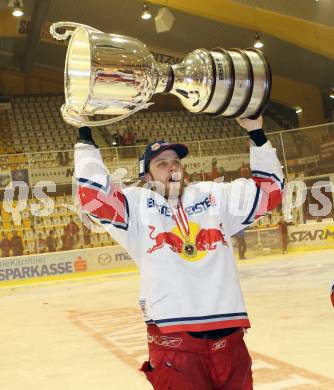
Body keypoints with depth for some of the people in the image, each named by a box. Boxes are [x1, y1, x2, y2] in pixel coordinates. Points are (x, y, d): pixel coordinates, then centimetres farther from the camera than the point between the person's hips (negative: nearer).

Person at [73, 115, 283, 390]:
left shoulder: (215, 196, 14)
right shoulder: (137, 203, 4)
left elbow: (269, 189, 16)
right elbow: (94, 195, -9)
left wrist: (256, 133, 9)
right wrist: (86, 137, -7)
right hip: (172, 338, -4)